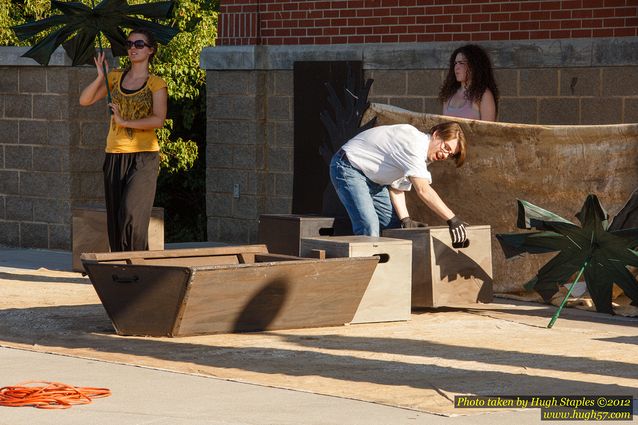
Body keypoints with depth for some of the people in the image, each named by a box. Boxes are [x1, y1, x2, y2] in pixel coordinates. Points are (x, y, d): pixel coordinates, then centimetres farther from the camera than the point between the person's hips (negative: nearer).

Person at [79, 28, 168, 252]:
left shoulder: (156, 84, 0)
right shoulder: (115, 78, 12)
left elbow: (159, 120, -13)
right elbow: (84, 100, 6)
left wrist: (125, 122, -17)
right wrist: (101, 77, -7)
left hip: (143, 157, -4)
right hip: (115, 155, 5)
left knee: (132, 214, -16)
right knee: (115, 219, 4)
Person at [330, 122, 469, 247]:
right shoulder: (414, 144, -27)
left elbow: (397, 187, 3)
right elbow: (423, 190, -34)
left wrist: (405, 220, -11)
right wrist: (452, 219, -35)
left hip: (372, 178, 10)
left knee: (395, 226, 3)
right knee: (369, 229, -24)